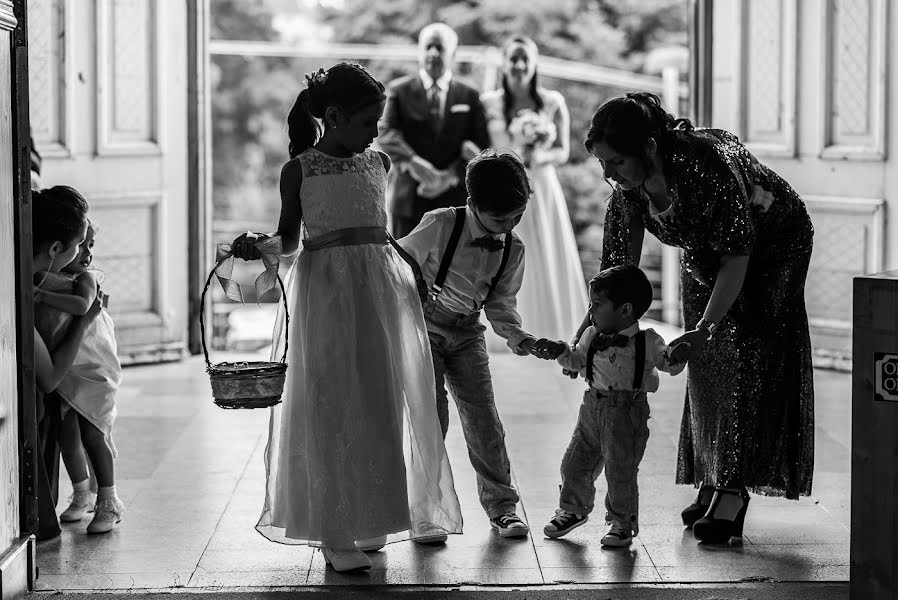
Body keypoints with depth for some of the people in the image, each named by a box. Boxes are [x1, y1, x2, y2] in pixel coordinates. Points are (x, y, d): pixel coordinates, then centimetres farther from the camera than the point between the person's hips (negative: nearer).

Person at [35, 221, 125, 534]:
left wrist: (41, 294, -37)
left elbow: (82, 305, -32)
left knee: (93, 433, -7)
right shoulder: (44, 276, -1)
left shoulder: (87, 277, -13)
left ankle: (108, 502, 6)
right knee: (67, 435, 5)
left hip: (92, 367, -3)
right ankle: (82, 496, 26)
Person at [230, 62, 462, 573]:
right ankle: (335, 533, -1)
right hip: (325, 289, -4)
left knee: (381, 405, 6)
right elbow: (290, 239, 7)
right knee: (331, 406, -4)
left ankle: (369, 521, 17)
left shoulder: (379, 163, 11)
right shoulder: (299, 170, 0)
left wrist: (417, 277, 17)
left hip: (382, 285, 4)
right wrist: (257, 242, -12)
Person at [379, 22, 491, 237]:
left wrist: (452, 176, -13)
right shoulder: (399, 90, 8)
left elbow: (481, 147, 3)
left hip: (455, 201, 0)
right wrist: (412, 162, -24)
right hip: (409, 201, 0)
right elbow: (386, 133, -6)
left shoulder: (470, 96, 9)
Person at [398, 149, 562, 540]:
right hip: (424, 327, -4)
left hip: (467, 333, 4)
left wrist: (521, 339, -12)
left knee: (482, 416, -1)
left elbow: (499, 303, 3)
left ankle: (501, 506, 8)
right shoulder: (441, 226, -21)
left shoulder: (513, 249, -6)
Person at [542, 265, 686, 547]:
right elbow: (577, 362, 15)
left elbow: (670, 365, -4)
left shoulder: (647, 342, -7)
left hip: (628, 412, -5)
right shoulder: (591, 336, 6)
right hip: (593, 408, 5)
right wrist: (563, 352, -4)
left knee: (620, 471, -4)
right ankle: (573, 510, 33)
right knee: (575, 462, 10)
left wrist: (676, 358, -26)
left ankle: (623, 523, 14)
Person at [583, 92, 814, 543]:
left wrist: (704, 329, -43)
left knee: (744, 359, -15)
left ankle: (734, 490, -16)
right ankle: (711, 483, 10)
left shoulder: (708, 164, -40)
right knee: (705, 367, 3)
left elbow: (737, 258, -37)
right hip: (706, 253, 7)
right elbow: (618, 267, -14)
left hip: (772, 243, -7)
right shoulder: (629, 188, -20)